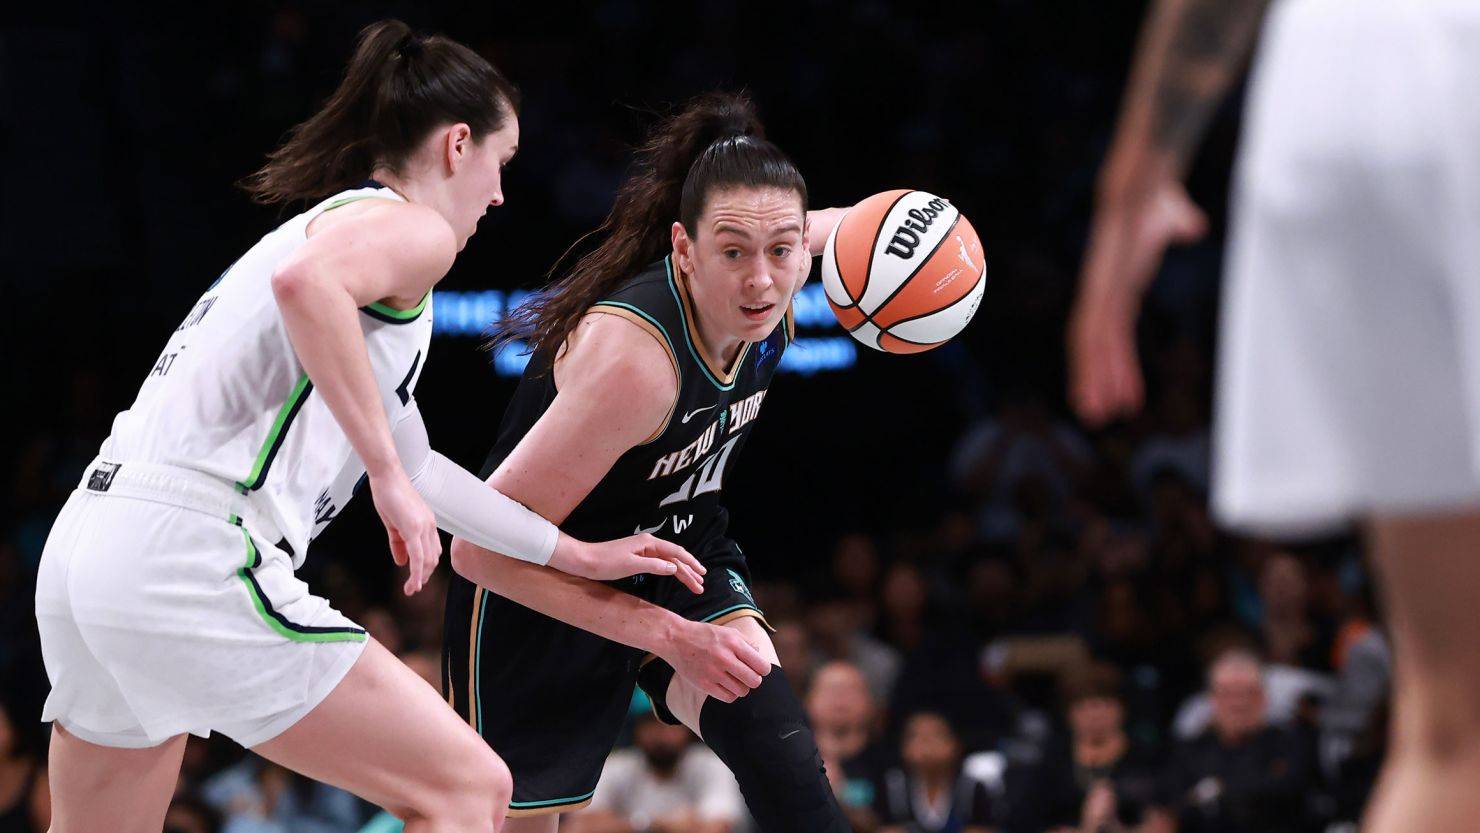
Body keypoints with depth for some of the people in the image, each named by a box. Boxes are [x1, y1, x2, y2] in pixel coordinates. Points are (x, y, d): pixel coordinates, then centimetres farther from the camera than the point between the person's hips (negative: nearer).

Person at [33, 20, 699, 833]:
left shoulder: (322, 221, 29)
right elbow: (305, 284, -25)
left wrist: (579, 557, 38)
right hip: (197, 558, -10)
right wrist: (389, 476, -18)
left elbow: (414, 466, 35)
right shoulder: (413, 227, 0)